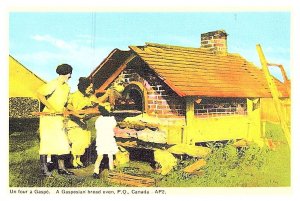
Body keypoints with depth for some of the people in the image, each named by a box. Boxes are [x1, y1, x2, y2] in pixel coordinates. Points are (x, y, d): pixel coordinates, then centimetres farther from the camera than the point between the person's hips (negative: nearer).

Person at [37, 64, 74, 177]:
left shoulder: (67, 87, 12)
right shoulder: (53, 84, -14)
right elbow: (39, 94, -21)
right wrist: (51, 108, -22)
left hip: (59, 118, 8)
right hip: (48, 117, -8)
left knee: (62, 143, 8)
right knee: (46, 142, -1)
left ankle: (61, 168, 17)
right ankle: (44, 168, 8)